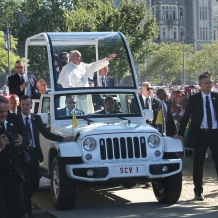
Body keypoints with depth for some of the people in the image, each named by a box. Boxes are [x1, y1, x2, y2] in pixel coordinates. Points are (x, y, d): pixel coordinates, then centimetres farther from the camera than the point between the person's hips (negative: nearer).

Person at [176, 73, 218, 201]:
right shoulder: (194, 99, 1)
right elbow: (186, 116, 2)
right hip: (200, 133, -1)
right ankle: (198, 191, 19)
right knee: (198, 163, 7)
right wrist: (181, 134, -4)